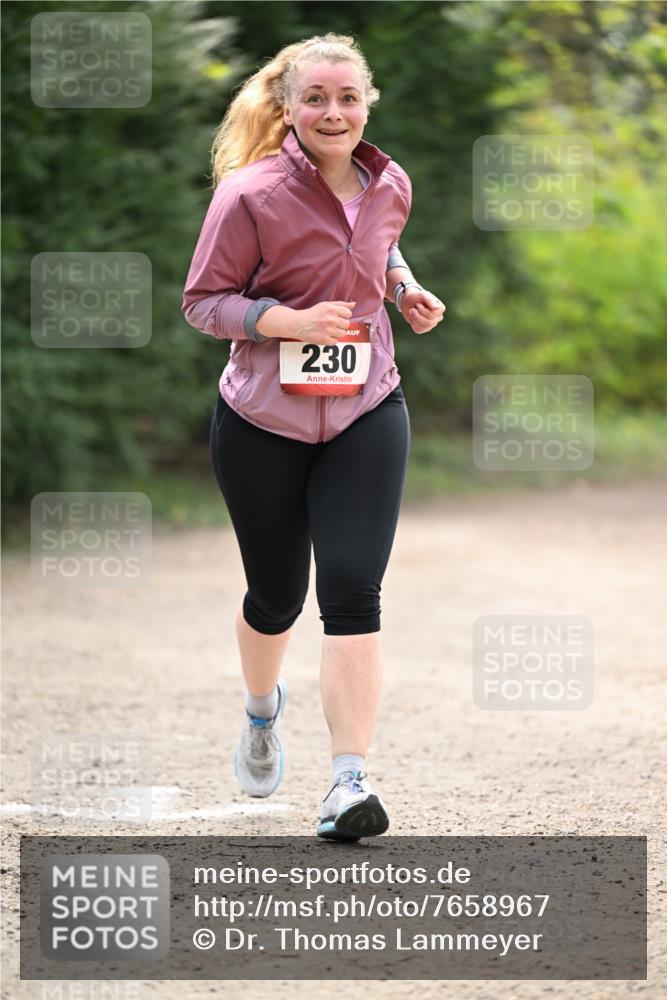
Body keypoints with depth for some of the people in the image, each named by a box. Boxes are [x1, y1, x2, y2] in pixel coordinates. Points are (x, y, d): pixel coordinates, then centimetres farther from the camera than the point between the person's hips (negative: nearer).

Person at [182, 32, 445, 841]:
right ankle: (262, 706, 47)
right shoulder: (250, 195, -15)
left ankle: (350, 782, -14)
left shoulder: (389, 187, 0)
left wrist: (403, 286, 2)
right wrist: (289, 321, -24)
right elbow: (202, 301, -9)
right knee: (277, 594, 13)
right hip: (263, 424, -2)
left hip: (365, 416, 2)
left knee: (352, 590, -12)